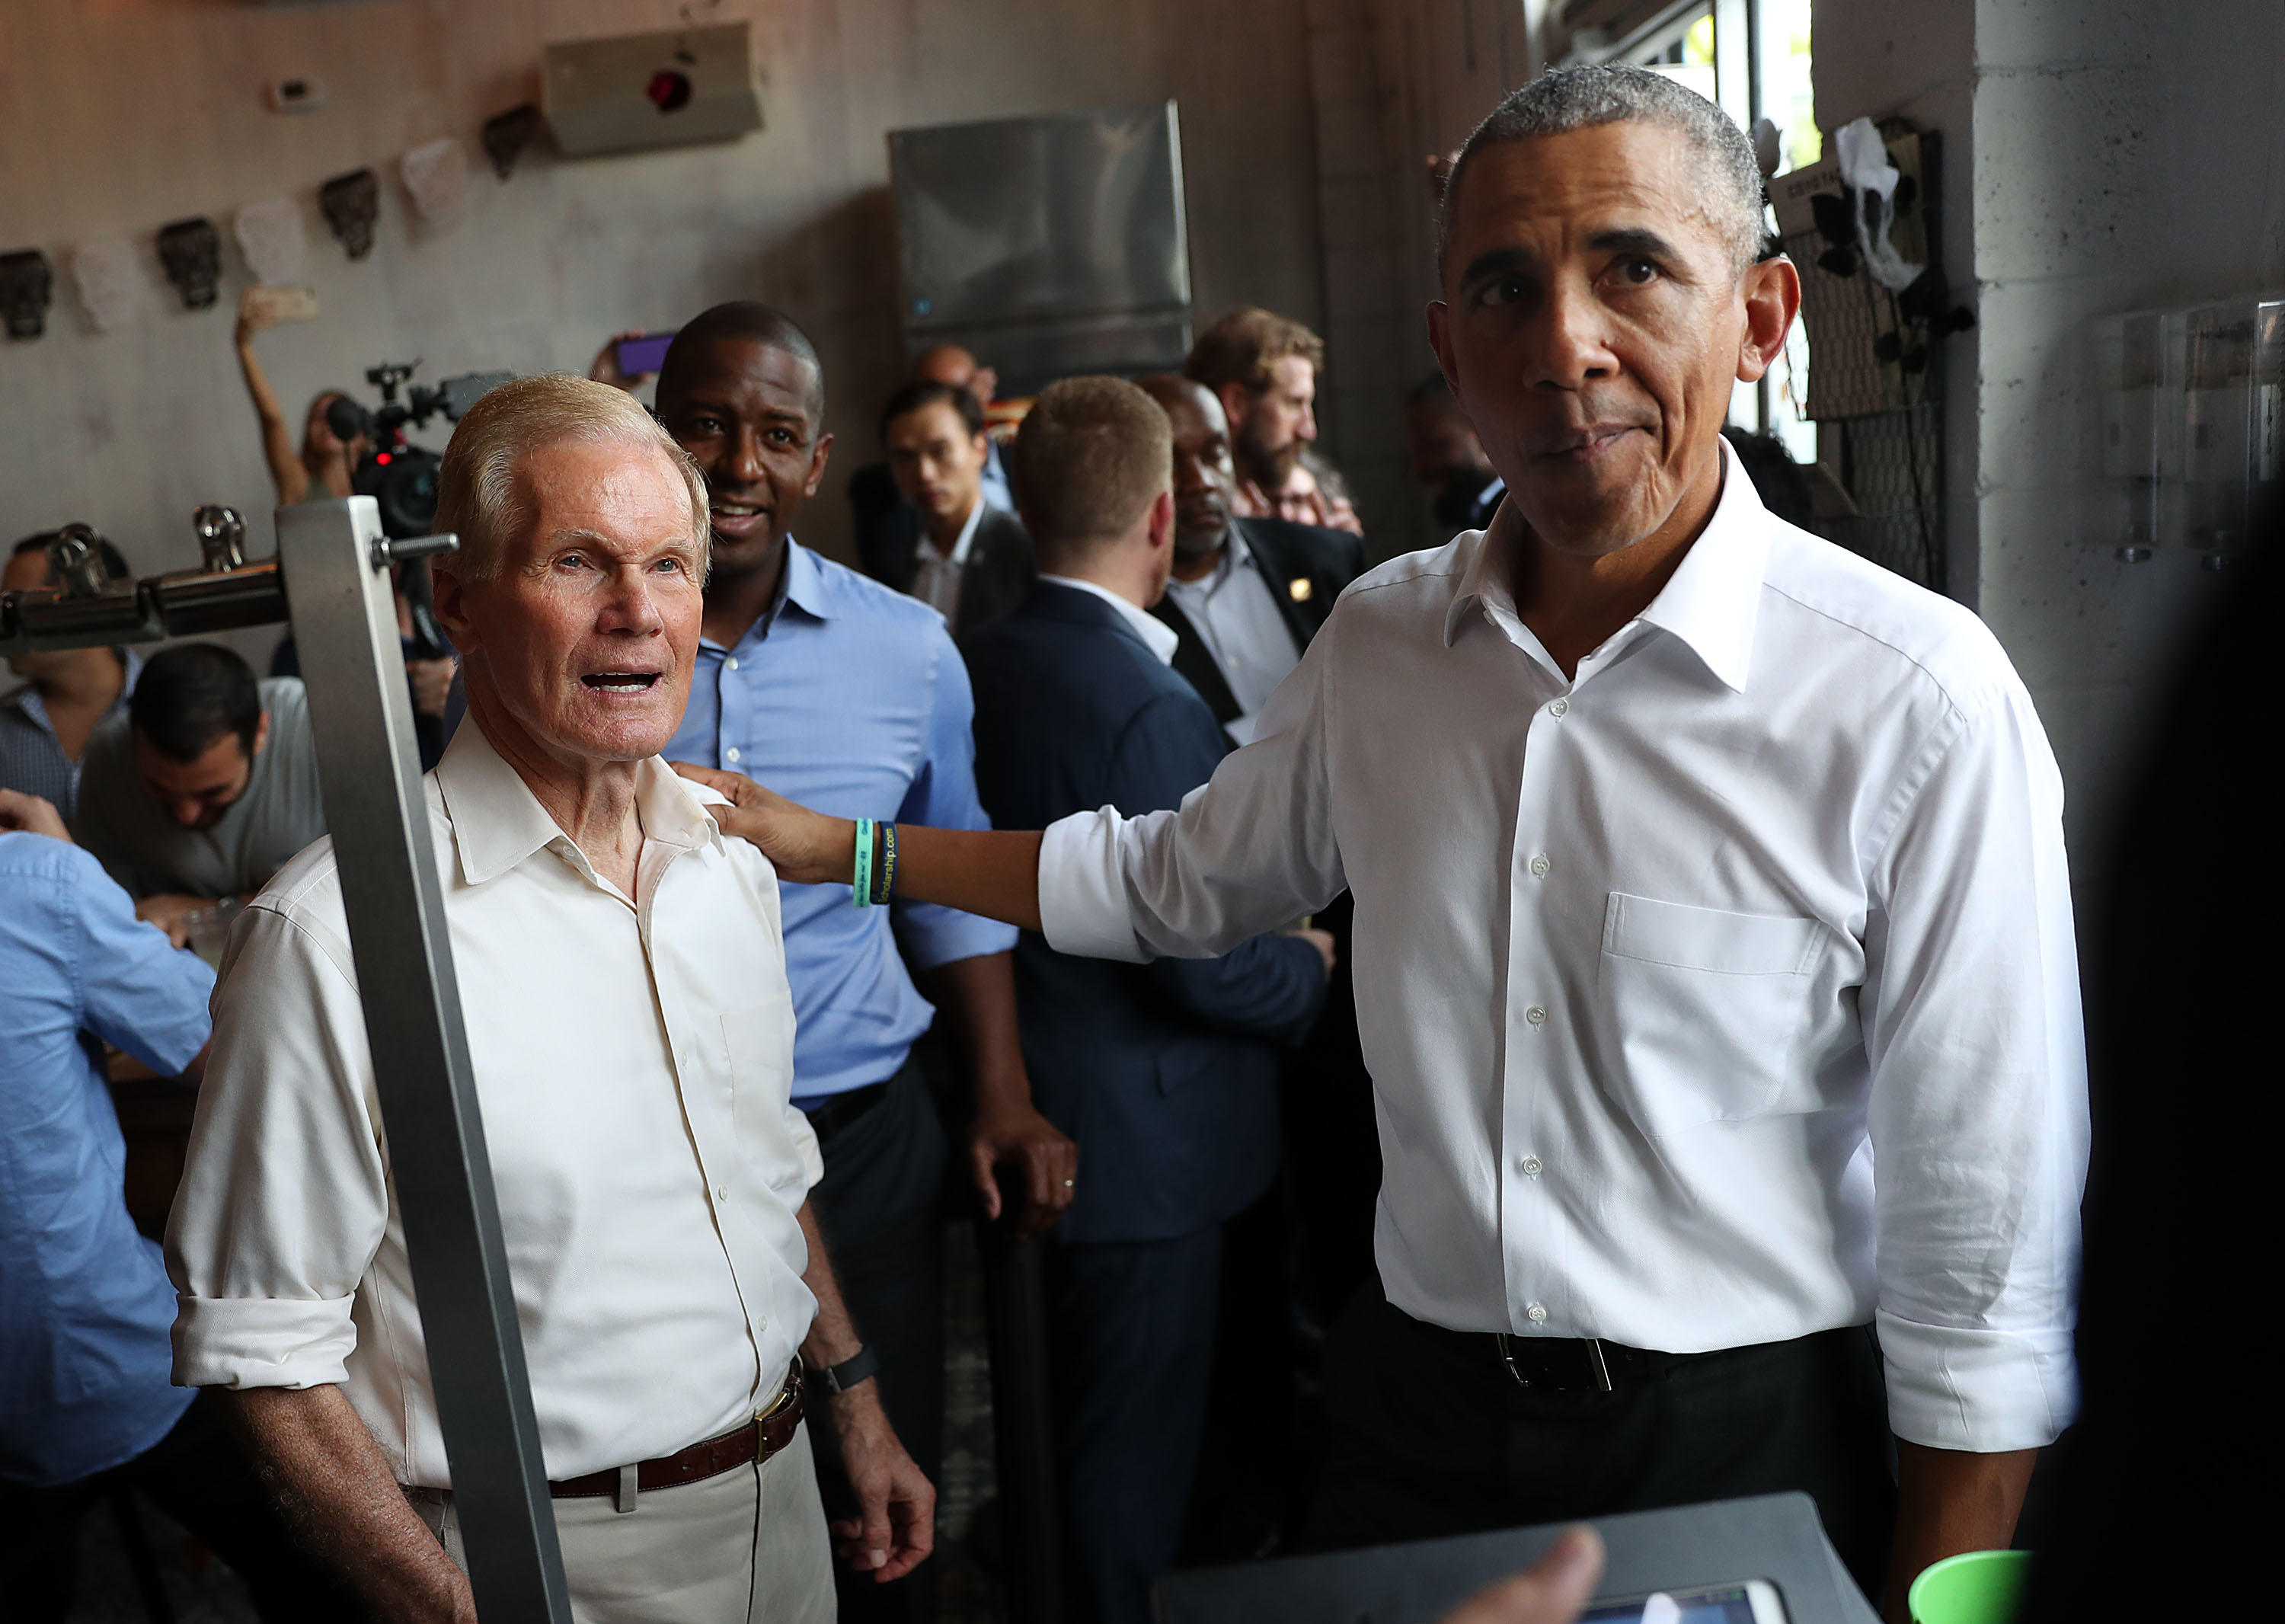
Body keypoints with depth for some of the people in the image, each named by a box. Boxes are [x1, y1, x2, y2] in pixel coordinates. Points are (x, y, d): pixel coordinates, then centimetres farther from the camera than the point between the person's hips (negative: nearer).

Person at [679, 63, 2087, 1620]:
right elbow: (1182, 879, 13)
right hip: (1419, 1416, 4)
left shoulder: (1916, 704, -19)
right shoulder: (1379, 638, -3)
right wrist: (832, 844, 14)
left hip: (1742, 1450, -3)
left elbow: (1984, 1258, -13)